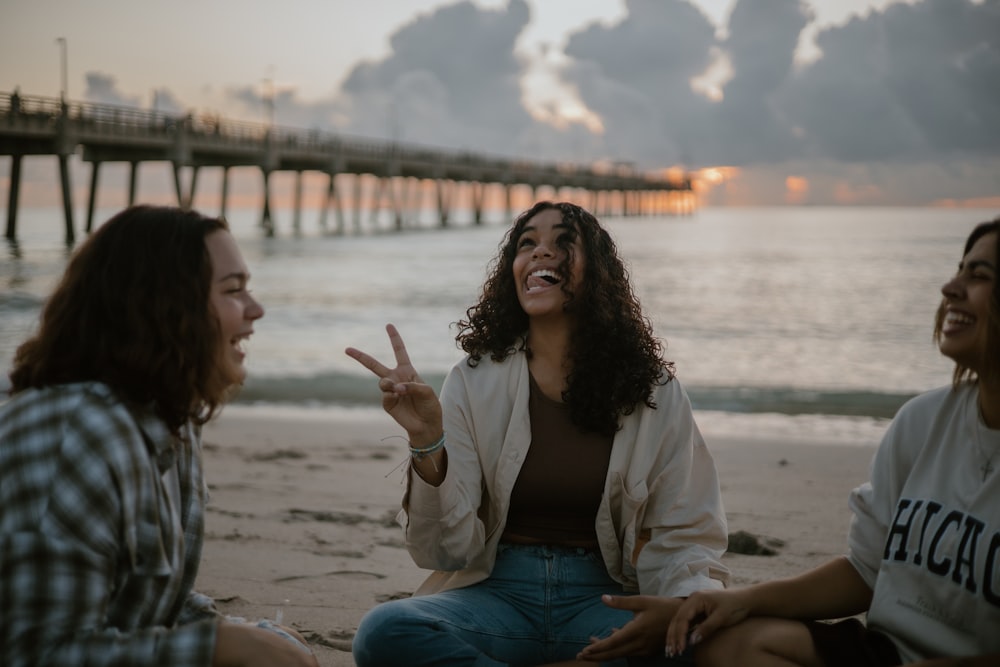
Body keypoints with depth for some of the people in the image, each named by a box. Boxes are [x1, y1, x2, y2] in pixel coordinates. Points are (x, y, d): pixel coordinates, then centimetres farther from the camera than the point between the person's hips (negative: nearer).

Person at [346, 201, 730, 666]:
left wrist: (688, 604, -22)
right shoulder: (475, 382, 1)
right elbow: (449, 549, -4)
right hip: (497, 593, 0)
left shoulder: (654, 391, 3)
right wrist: (426, 441, -21)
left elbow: (680, 536, 1)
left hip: (601, 600, 0)